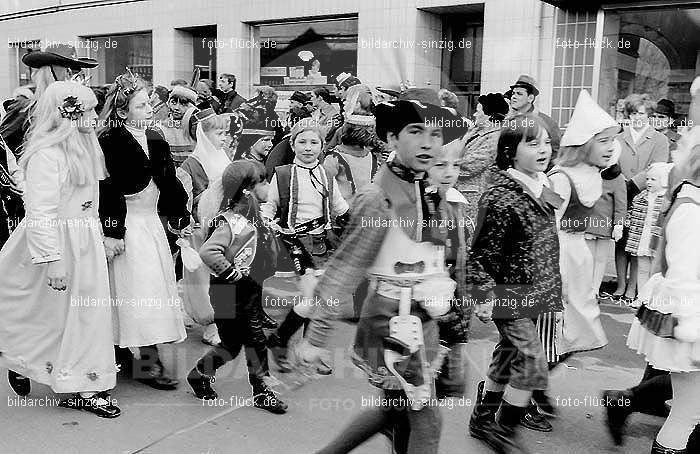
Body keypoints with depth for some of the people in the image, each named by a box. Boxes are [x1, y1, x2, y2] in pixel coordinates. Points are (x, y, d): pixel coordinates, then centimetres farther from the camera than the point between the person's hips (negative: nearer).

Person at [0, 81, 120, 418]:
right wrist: (53, 261, -24)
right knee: (48, 314, 9)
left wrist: (99, 237, 15)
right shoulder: (46, 154, -18)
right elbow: (41, 212, -22)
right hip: (58, 241, -8)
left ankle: (84, 389, 18)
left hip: (86, 242, 8)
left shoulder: (85, 147, 9)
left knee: (88, 313, 9)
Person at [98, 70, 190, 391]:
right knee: (140, 293, -5)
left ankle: (147, 354, 24)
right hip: (128, 227, -8)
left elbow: (169, 182, 16)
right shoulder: (110, 142, -14)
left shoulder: (155, 140, 9)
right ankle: (148, 363, 2)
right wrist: (112, 232, -20)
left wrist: (179, 219, 17)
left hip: (152, 223, 8)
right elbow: (107, 189, -18)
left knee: (157, 289, 11)